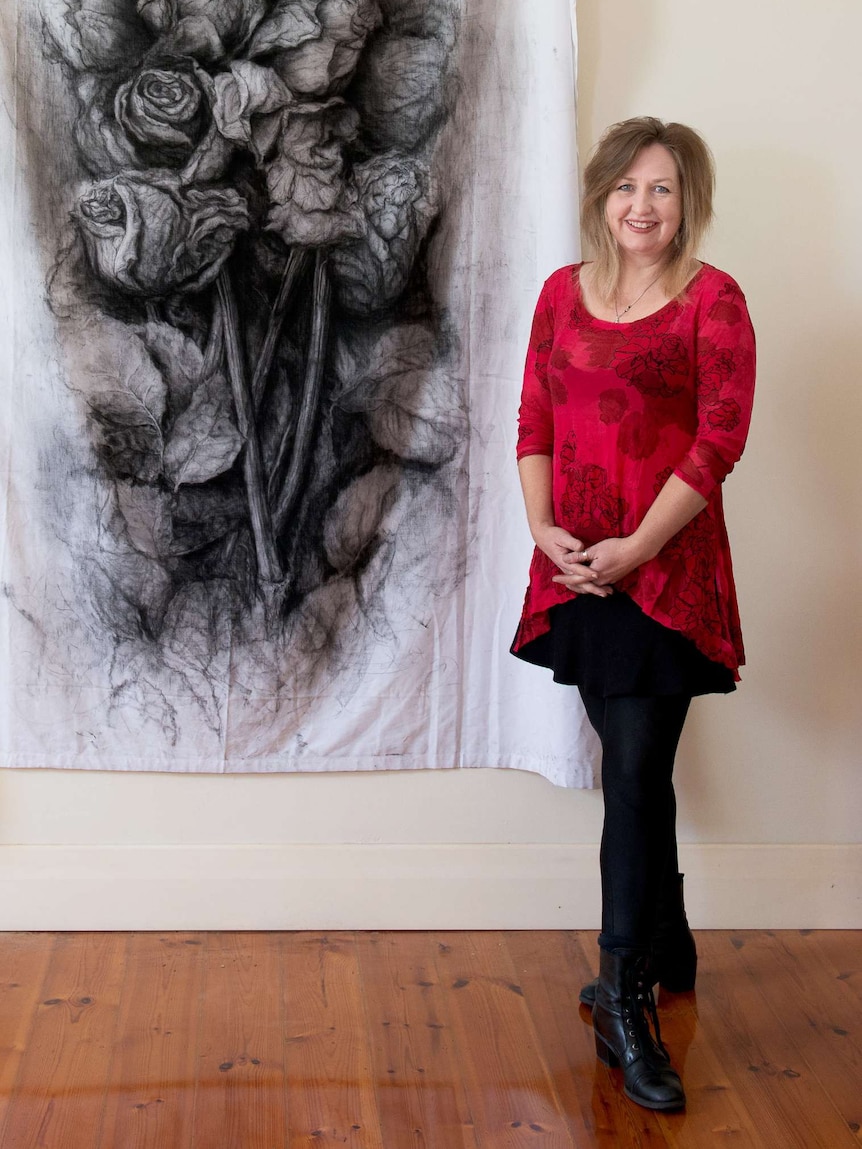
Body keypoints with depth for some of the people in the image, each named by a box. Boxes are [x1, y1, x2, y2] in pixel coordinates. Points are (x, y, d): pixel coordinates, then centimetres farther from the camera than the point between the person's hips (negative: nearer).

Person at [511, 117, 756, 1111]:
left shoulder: (712, 300, -4)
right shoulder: (564, 293, 11)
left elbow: (719, 440, -10)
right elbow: (535, 421, 10)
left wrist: (636, 547, -16)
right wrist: (544, 528, -5)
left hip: (665, 570, -5)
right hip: (578, 570, 5)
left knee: (635, 775, -7)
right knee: (637, 767, 16)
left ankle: (625, 1005, 0)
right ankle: (666, 951, 34)